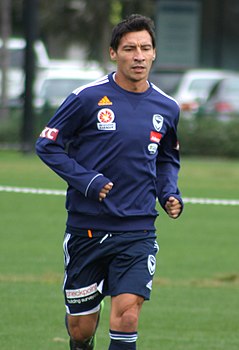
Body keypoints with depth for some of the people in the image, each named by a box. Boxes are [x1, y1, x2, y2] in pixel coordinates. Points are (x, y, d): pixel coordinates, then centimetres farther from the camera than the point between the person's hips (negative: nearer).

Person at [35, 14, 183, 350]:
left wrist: (170, 194, 4)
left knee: (126, 316, -17)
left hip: (138, 231, 2)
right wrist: (86, 181, -14)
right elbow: (47, 145, -2)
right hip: (86, 229, -2)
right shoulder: (88, 98, -7)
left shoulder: (166, 108, 6)